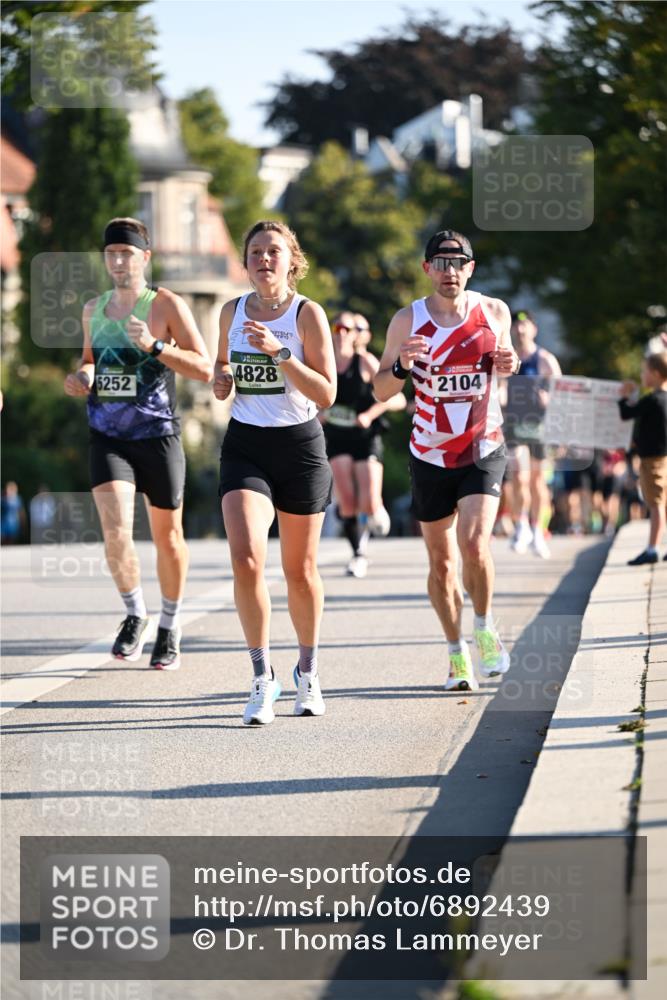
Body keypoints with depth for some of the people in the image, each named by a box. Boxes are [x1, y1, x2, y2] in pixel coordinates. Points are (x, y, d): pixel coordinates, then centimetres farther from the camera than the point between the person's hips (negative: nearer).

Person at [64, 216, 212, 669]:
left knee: (168, 537, 9)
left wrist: (154, 346, -23)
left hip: (158, 436, -3)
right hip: (107, 438, 3)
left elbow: (205, 369, -11)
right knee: (116, 532, -15)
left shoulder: (167, 305, -6)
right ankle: (135, 614, 8)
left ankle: (170, 628, 27)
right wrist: (82, 376, 3)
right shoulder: (93, 308, 9)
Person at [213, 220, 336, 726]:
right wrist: (221, 378, 2)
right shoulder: (232, 312, 5)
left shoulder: (308, 314, -7)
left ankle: (308, 670, 31)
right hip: (245, 445, 2)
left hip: (300, 445, -2)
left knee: (300, 571, 8)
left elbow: (326, 394, -13)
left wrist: (279, 351, -23)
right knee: (246, 559, -18)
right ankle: (263, 676, -7)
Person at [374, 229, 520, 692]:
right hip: (430, 454, 1)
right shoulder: (408, 320, -5)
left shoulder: (495, 313, -1)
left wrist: (510, 364, -6)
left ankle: (485, 628, 5)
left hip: (483, 449, -1)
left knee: (475, 544, -20)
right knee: (441, 562, 7)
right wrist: (401, 366, -22)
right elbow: (381, 391, 0)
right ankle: (457, 653, 22)